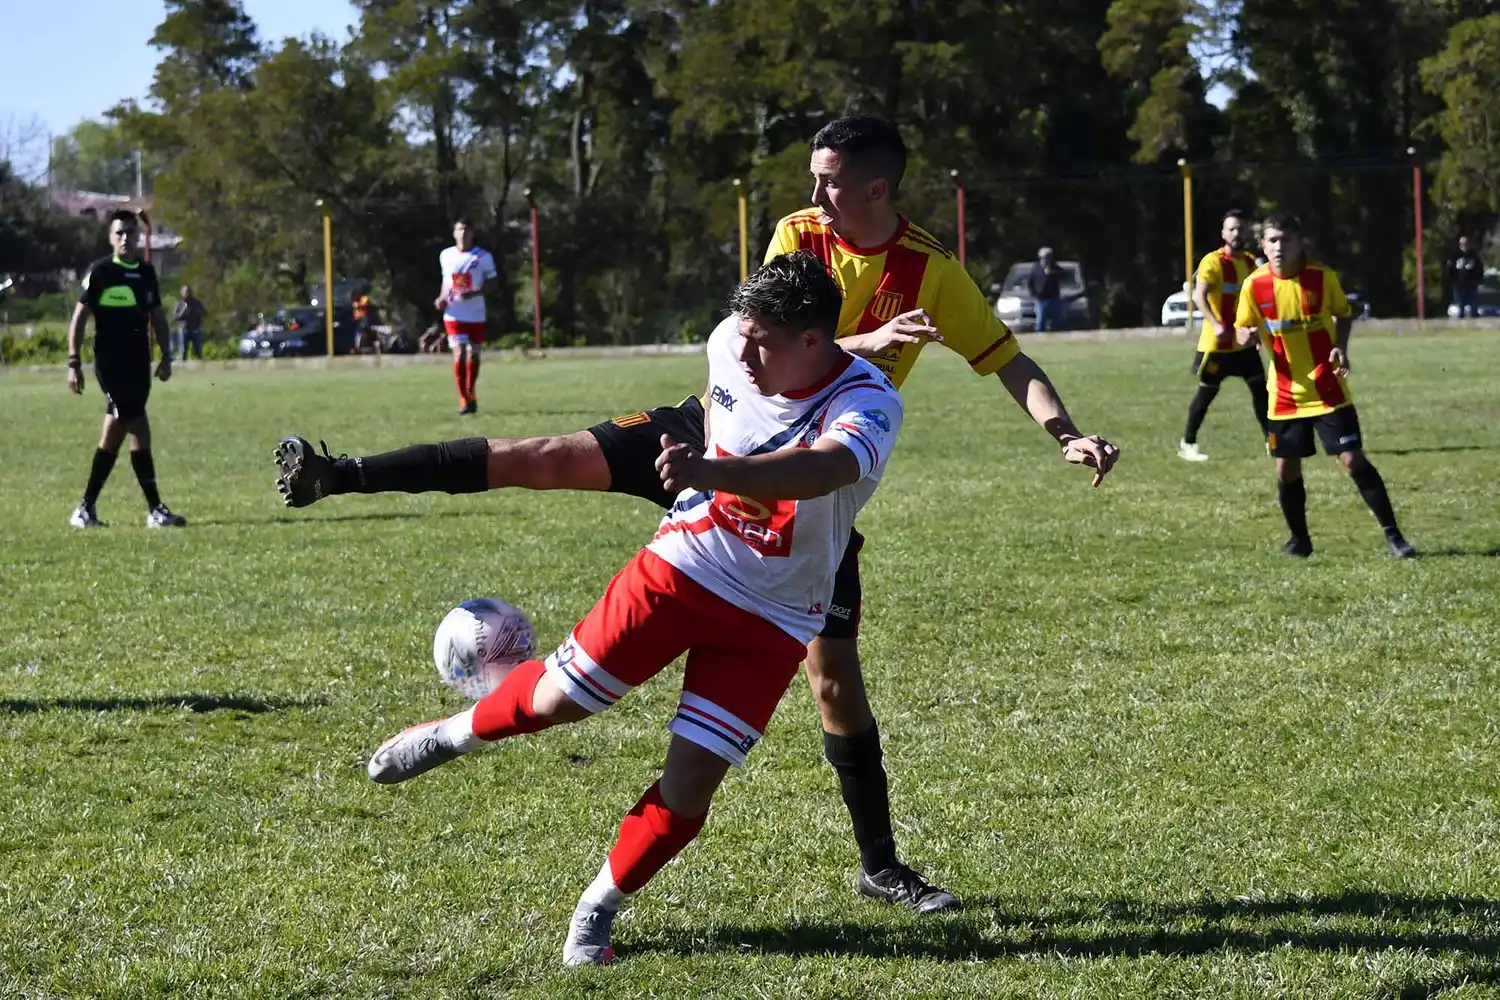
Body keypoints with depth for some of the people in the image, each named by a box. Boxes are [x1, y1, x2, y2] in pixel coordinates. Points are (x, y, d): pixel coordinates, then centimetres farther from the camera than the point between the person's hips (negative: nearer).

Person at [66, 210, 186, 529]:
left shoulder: (146, 272, 11)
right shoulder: (99, 272, -6)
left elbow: (157, 315, 20)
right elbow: (79, 317, -5)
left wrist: (166, 355, 11)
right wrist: (74, 362, -10)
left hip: (139, 364, 6)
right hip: (110, 363, -6)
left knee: (114, 433, 8)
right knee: (139, 431, -10)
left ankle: (86, 509, 15)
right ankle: (155, 510, -8)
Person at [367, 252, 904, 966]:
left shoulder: (868, 405, -27)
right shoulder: (730, 346, -11)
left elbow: (820, 470, -50)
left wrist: (709, 471, -64)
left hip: (769, 621, -3)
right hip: (681, 566, 3)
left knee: (692, 781, -9)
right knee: (556, 700, 4)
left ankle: (599, 910, 12)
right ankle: (460, 733, 36)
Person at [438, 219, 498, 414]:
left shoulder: (483, 257, -2)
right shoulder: (446, 256, 6)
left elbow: (491, 281, -3)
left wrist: (475, 293, -19)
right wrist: (441, 298, 2)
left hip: (476, 315, 0)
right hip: (454, 315, 0)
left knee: (473, 354, 7)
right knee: (459, 354, -13)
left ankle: (471, 395, 27)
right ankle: (463, 400, -9)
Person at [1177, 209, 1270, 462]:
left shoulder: (1250, 262, 9)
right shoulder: (1212, 261, -14)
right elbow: (1199, 296, -25)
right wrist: (1215, 324, -38)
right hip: (1216, 343, -6)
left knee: (1260, 387, 4)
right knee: (1207, 392, 0)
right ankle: (1187, 443, 10)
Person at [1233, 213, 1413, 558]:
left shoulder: (1323, 276, -9)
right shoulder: (1255, 285, -7)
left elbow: (1343, 314, 8)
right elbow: (1242, 328, 4)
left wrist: (1341, 347, -10)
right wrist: (1245, 335, -20)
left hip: (1328, 390, -2)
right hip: (1285, 394, 2)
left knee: (1353, 459, -8)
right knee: (1286, 468, 4)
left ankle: (1392, 535, -1)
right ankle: (1299, 539, 24)